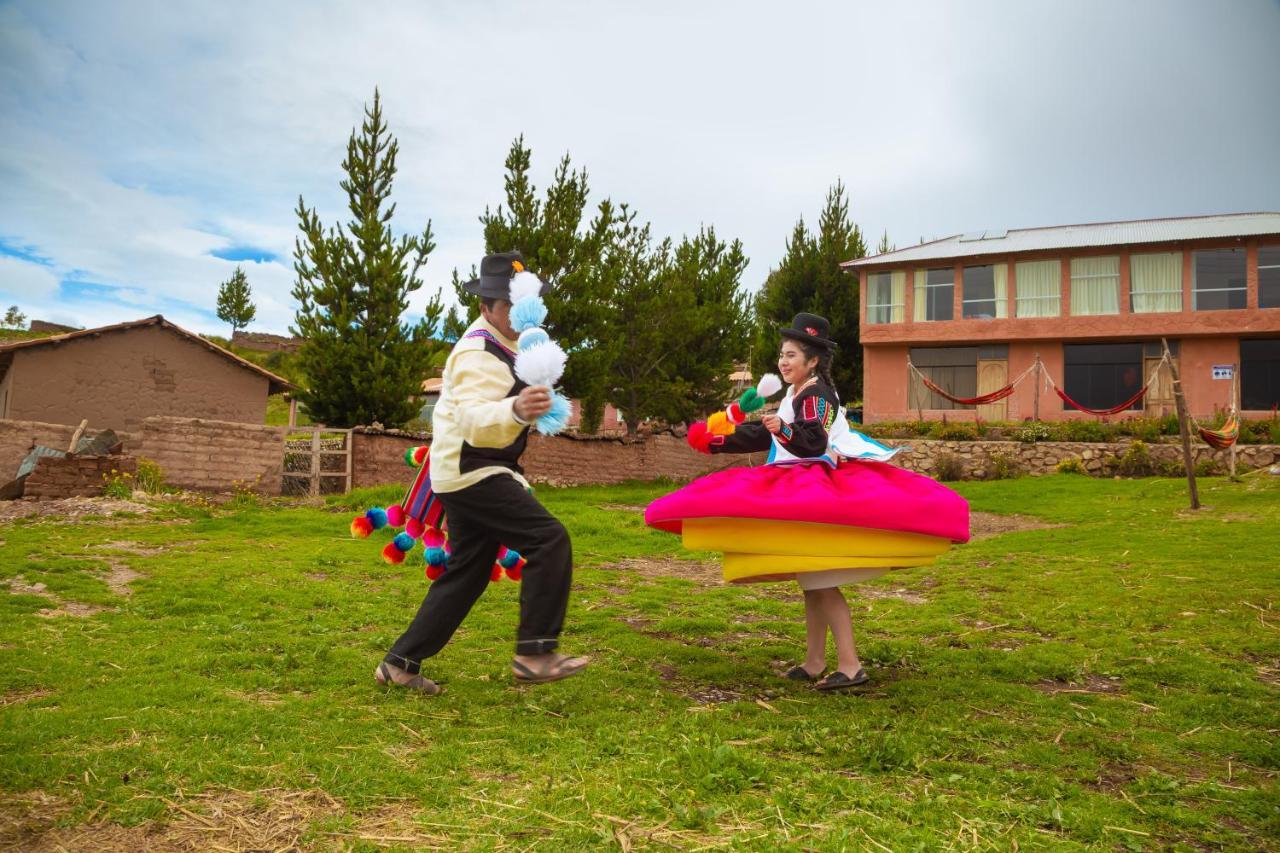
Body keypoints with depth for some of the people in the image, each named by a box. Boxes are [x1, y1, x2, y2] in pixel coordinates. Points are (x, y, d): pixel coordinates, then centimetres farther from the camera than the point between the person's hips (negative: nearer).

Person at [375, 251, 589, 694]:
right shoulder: (479, 355, -20)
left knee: (467, 573, 13)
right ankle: (534, 653, -15)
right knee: (550, 540, -18)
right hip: (472, 473, -10)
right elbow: (474, 417, -39)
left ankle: (401, 663, 20)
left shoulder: (500, 342, 11)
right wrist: (517, 411, -57)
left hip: (471, 474, 10)